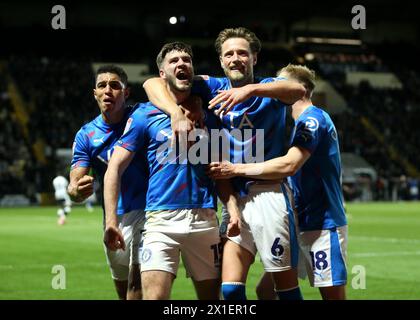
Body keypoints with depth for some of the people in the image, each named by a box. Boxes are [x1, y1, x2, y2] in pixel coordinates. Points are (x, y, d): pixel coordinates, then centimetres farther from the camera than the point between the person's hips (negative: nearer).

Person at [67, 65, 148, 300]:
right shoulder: (86, 135, 2)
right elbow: (74, 186, -5)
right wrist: (77, 191, -30)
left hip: (146, 211, -4)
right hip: (114, 218, 4)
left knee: (137, 283, -18)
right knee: (124, 291, 13)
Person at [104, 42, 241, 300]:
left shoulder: (208, 116, 15)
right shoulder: (145, 115, 5)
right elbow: (115, 167, 2)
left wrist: (233, 208, -2)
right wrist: (111, 221, -8)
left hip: (204, 219, 3)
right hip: (162, 219, -3)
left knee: (212, 295, 6)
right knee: (154, 296, -16)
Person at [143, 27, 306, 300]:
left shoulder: (268, 86, 2)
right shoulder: (214, 88, 10)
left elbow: (298, 90, -22)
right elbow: (152, 83, 2)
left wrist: (250, 89, -35)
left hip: (267, 194, -3)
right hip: (234, 199, 3)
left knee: (287, 285, -3)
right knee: (231, 289, -4)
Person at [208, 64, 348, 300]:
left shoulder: (313, 118, -13)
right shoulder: (306, 121, 17)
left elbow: (289, 165, -27)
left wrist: (236, 169, -22)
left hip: (323, 225, -10)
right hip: (302, 225, 10)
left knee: (333, 295, -4)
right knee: (266, 289, 7)